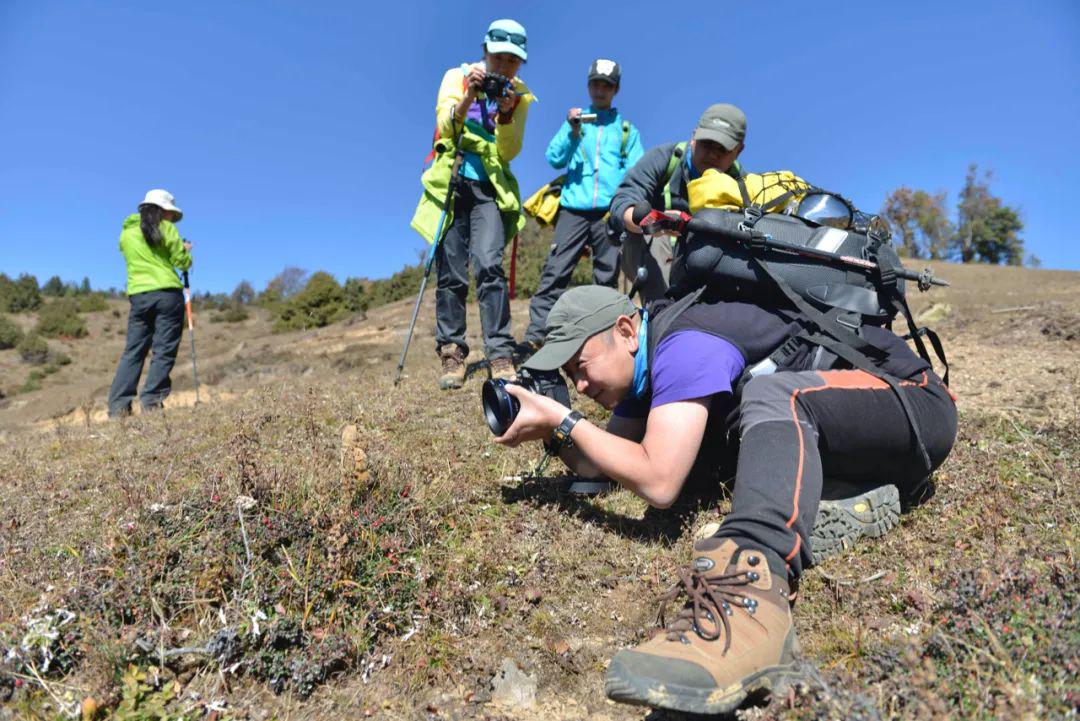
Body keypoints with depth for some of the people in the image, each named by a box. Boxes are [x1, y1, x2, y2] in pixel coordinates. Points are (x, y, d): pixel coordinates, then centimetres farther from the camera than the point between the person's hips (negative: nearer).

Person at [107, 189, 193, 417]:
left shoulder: (126, 232, 15)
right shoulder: (165, 228, 1)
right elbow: (183, 262, 1)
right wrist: (185, 250, 24)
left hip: (138, 296, 4)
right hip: (167, 294, -4)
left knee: (133, 351, 8)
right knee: (163, 351, -1)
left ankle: (118, 405, 2)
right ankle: (150, 401, -7)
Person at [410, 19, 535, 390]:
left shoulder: (519, 94, 7)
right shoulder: (458, 76, 5)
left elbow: (509, 152, -1)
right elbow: (446, 127, -9)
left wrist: (506, 114, -17)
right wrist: (468, 97, -25)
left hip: (490, 186, 0)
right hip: (451, 183, 0)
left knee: (489, 264, -20)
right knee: (451, 273, -4)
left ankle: (500, 354, -20)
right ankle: (452, 353, 2)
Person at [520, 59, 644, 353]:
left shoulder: (627, 129, 17)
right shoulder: (575, 120, 18)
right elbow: (555, 159, 6)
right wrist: (572, 131, -9)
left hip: (610, 211, 1)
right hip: (574, 207, 0)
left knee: (607, 279, 0)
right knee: (555, 272, -10)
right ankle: (534, 336, -12)